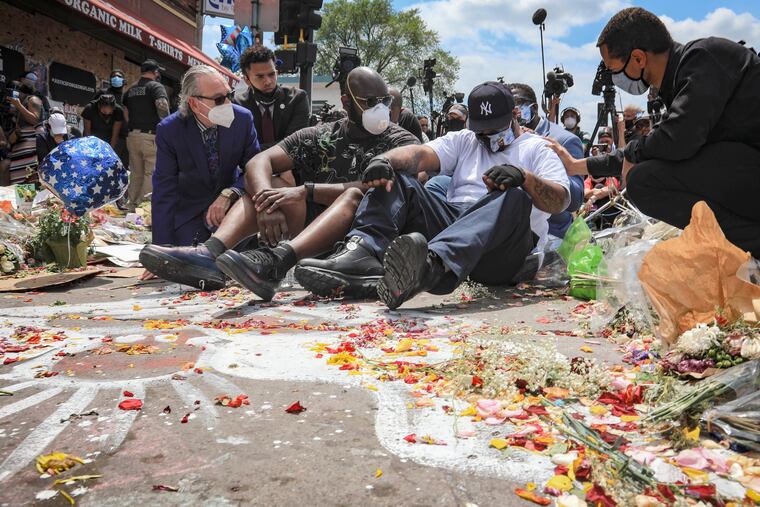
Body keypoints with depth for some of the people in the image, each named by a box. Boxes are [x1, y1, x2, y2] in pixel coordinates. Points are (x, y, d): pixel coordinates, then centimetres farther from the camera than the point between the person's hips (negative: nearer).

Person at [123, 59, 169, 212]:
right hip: (151, 136, -7)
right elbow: (162, 105, -22)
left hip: (132, 135, 7)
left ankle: (131, 206, 20)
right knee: (151, 173, -4)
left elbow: (125, 111, 20)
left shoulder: (131, 89, 18)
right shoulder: (156, 86, -5)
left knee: (136, 173, 15)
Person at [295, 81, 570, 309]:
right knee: (393, 179, -9)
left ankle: (433, 265, -61)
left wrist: (524, 176, -19)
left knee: (513, 197, -35)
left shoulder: (537, 149, 17)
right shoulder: (462, 141, 26)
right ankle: (363, 250, -40)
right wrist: (384, 160, -16)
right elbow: (421, 154, 6)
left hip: (502, 248, -3)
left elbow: (560, 201, 0)